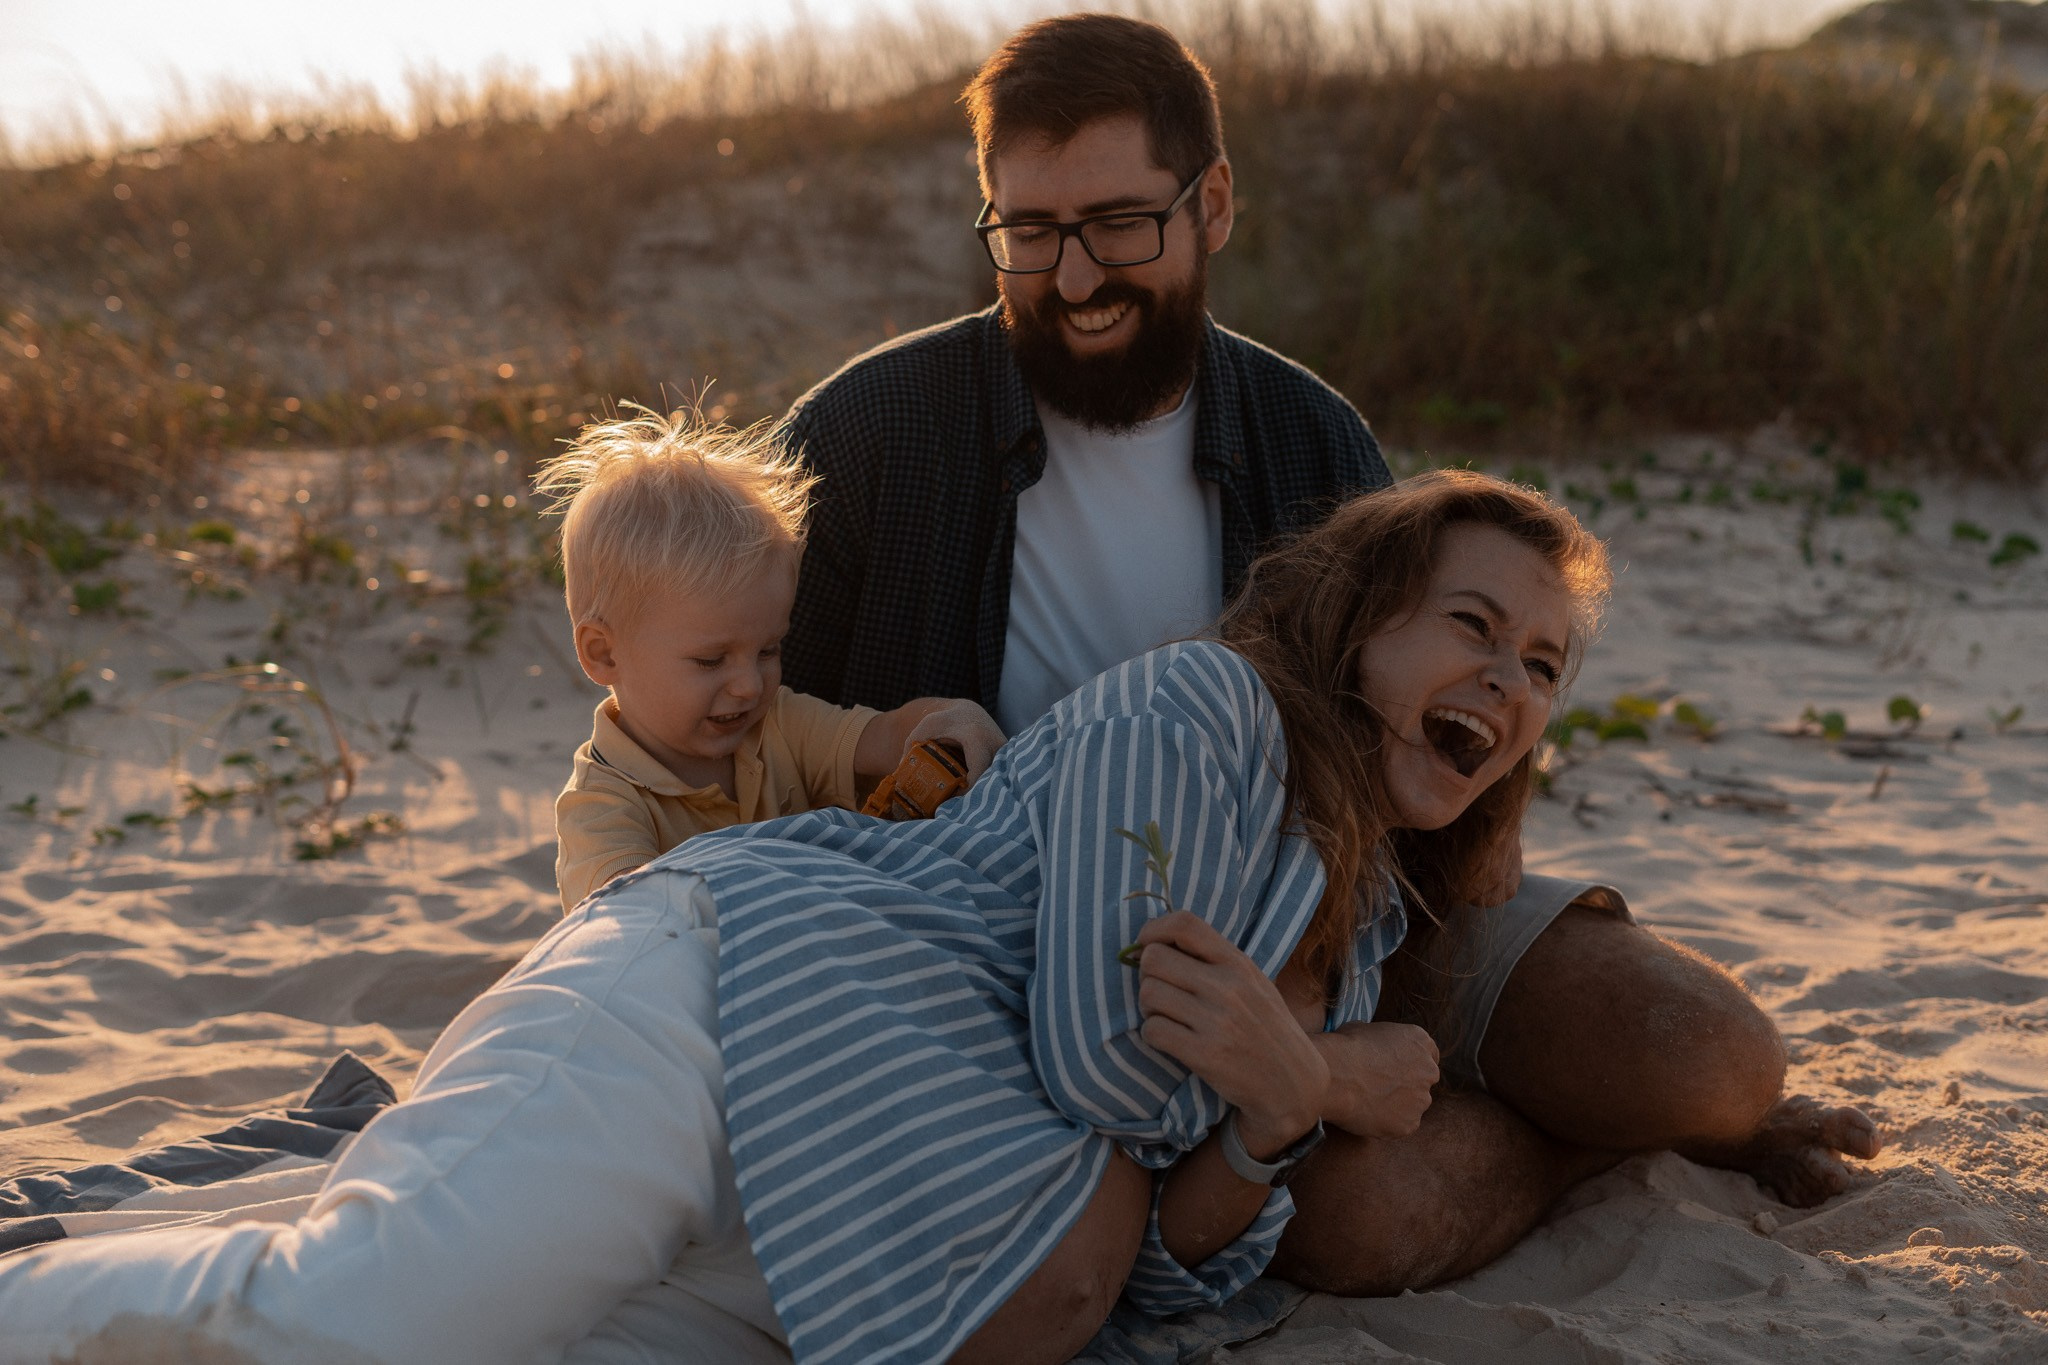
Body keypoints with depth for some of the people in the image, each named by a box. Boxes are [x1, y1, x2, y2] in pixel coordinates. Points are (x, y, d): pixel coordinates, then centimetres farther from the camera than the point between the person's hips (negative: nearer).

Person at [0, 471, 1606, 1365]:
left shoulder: (1371, 919, 22)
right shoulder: (1192, 708, -2)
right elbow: (1093, 1054, -11)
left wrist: (1270, 1112, -6)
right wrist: (1332, 1086, 4)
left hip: (820, 1233, 7)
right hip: (738, 986, -7)